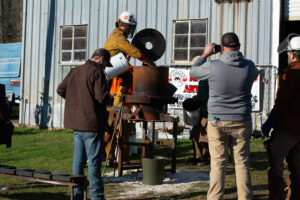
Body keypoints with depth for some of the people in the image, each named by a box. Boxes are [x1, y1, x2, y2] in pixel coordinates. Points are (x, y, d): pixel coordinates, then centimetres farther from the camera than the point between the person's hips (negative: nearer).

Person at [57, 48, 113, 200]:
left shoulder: (75, 71, 12)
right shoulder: (97, 72, -13)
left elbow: (60, 89, 18)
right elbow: (102, 97, -20)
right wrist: (111, 99, 0)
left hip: (76, 124, 8)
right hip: (92, 124, -8)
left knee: (78, 161, 14)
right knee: (94, 162, -2)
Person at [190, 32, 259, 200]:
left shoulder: (212, 66, -12)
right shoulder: (249, 66, -5)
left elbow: (193, 72, 8)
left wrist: (205, 54, 18)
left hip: (217, 123, -1)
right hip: (242, 123, 2)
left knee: (218, 164, 4)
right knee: (242, 164, 9)